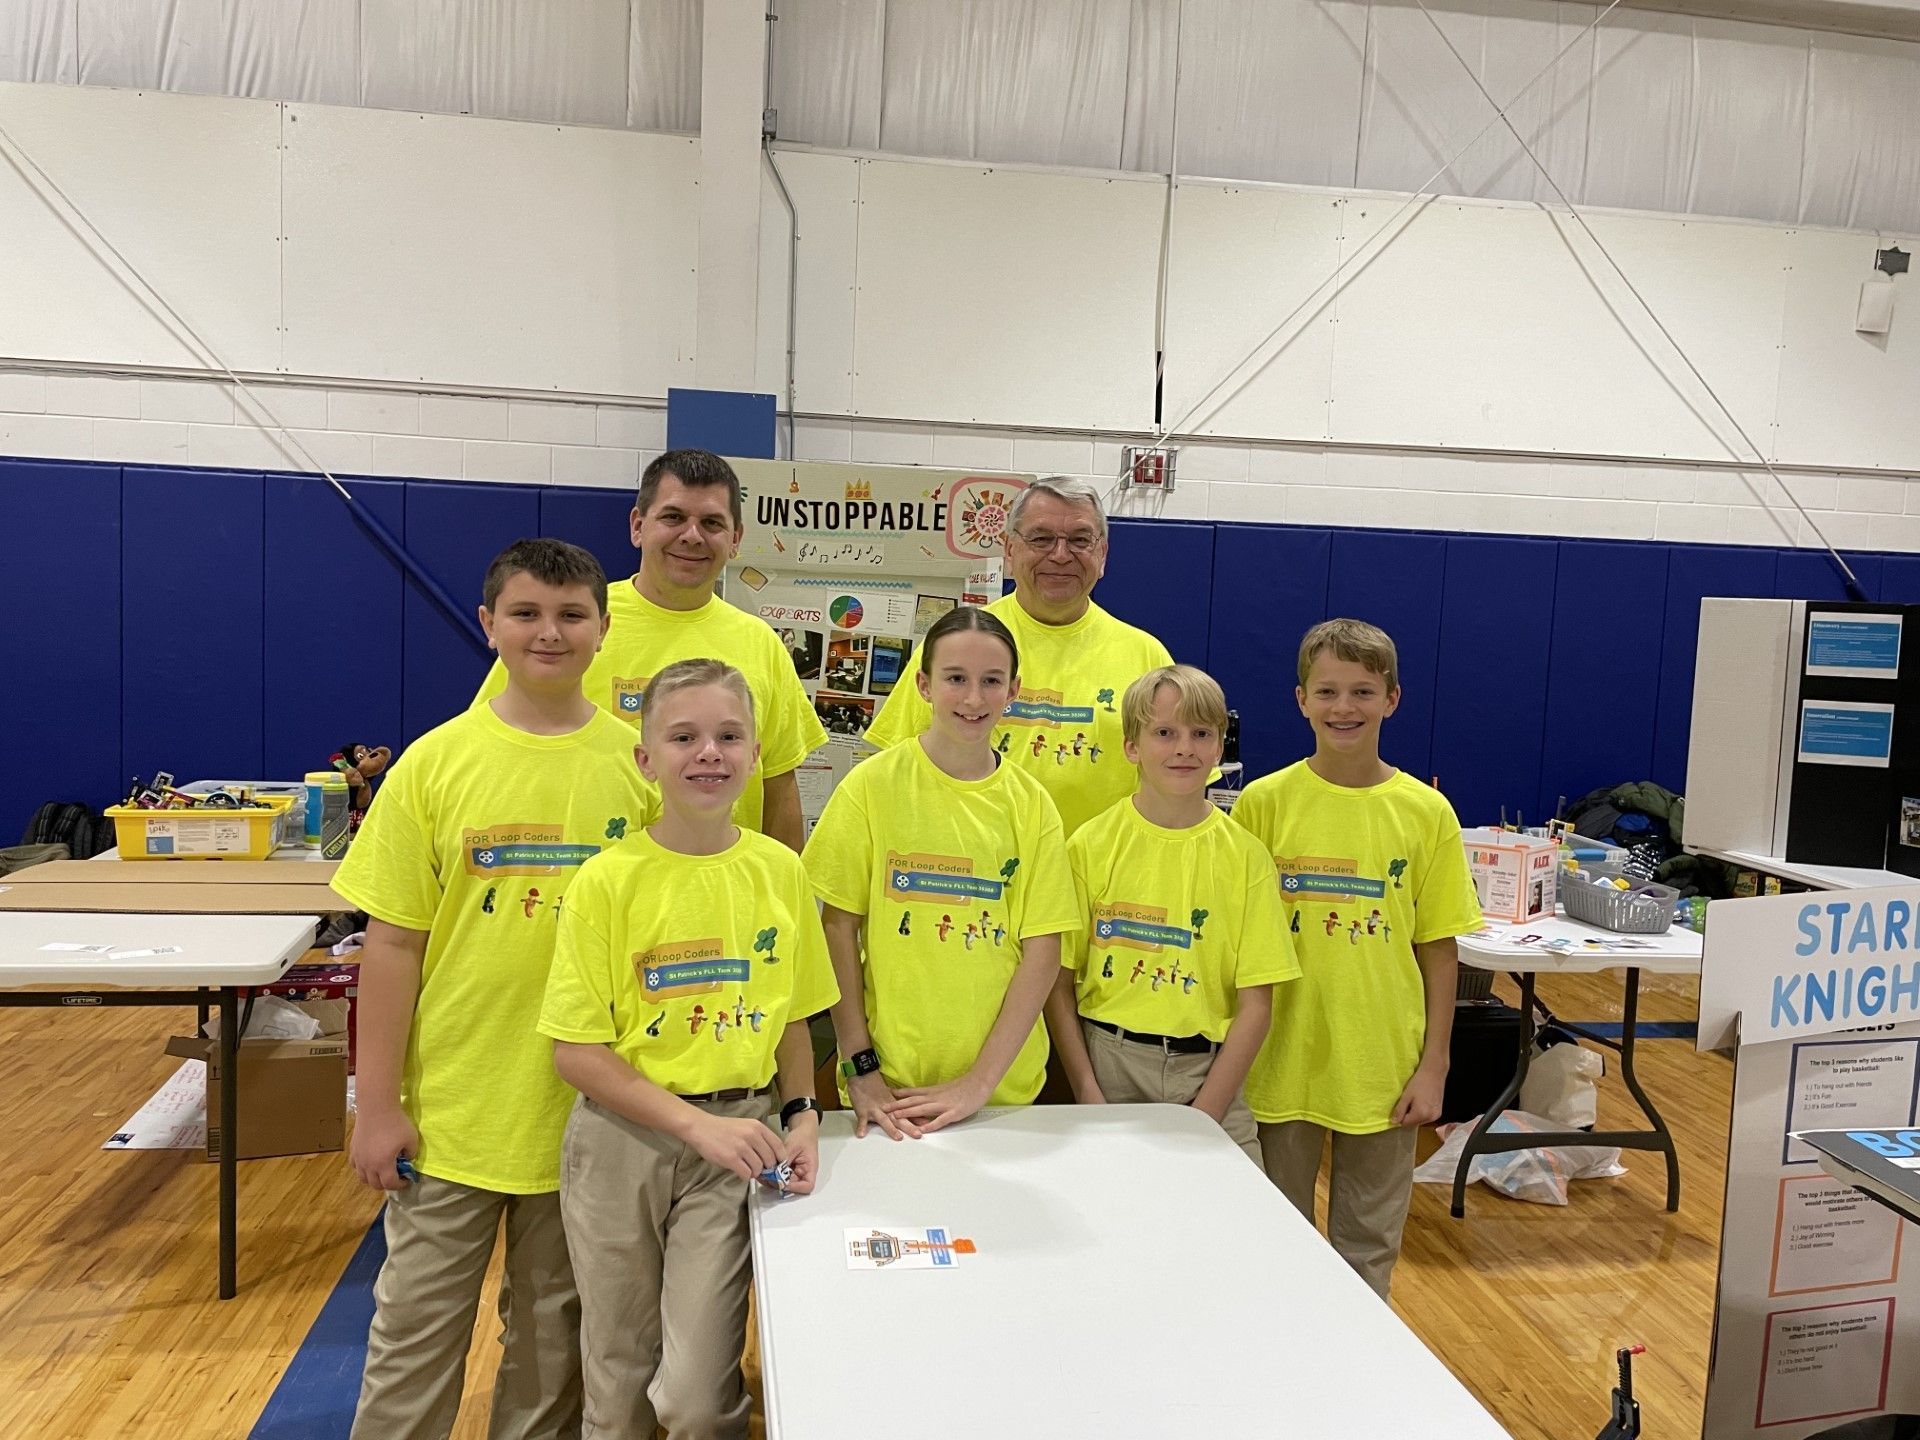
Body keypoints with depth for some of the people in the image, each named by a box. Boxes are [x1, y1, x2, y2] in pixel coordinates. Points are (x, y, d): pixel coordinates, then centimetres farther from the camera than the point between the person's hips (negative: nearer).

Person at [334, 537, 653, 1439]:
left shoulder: (639, 764, -5)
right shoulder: (436, 762, -6)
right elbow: (393, 943, -3)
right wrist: (377, 1104, -3)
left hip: (587, 1110, 1)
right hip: (450, 1109, 0)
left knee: (554, 1328, 19)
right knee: (415, 1329, 14)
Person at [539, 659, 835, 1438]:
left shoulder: (780, 871, -3)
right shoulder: (606, 881, -11)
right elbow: (576, 1051, -11)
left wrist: (801, 1115, -6)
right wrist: (695, 1123, -17)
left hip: (735, 1138, 1)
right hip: (623, 1139, -1)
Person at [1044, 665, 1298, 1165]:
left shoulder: (1244, 856, 0)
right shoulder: (1092, 844, -1)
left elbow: (1255, 1003, -1)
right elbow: (1059, 981, 0)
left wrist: (1204, 1114, -8)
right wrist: (1088, 1094, -9)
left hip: (1208, 1071, 1)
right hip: (1107, 1063, -1)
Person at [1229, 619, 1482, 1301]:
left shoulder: (1426, 812, -4)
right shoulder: (1264, 802, -6)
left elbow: (1438, 948, 0)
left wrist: (1433, 1066, -1)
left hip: (1384, 1065, 0)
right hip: (1284, 1061, 0)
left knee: (1369, 1243, 16)